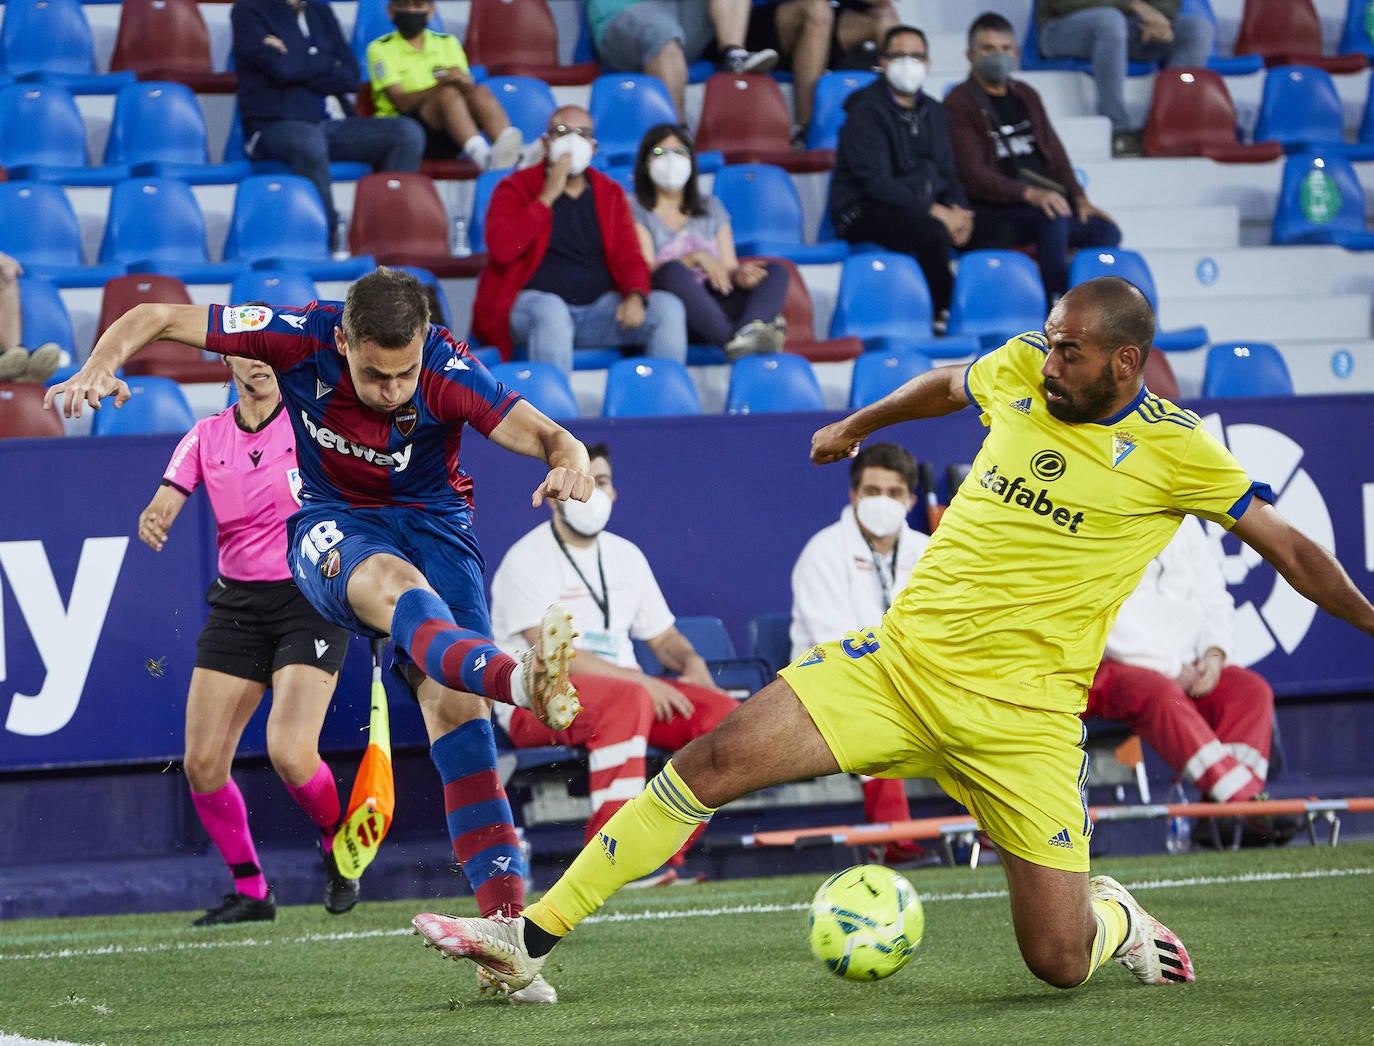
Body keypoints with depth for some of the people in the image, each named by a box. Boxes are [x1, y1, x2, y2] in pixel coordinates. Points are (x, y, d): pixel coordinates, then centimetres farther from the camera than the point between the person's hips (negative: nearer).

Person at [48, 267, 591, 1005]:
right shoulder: (301, 339, -19)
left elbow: (544, 434, -30)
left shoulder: (449, 372, -22)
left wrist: (568, 461, -53)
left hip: (430, 521, 1)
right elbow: (158, 317, -9)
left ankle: (503, 919, -21)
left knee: (453, 703, -19)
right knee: (393, 584, -37)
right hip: (332, 524, -1)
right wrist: (98, 368, -26)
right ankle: (517, 679, -69)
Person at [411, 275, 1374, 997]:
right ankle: (532, 938, -11)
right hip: (899, 662, 3)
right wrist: (857, 426, 41)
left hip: (1023, 713, -3)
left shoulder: (1175, 452, -7)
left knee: (1059, 965, -7)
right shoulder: (1021, 373, 3)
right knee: (716, 759, -15)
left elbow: (1290, 548, 4)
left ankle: (1115, 920, 32)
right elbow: (946, 383, 27)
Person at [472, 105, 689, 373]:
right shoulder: (515, 188, 4)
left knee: (667, 307, -17)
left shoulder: (610, 193, 16)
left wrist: (634, 297, -14)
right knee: (550, 310, -39)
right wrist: (547, 197, -12)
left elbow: (629, 258, 9)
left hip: (598, 308, 4)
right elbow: (501, 250, -13)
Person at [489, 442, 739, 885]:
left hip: (625, 688, 7)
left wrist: (690, 662, -4)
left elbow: (662, 636, 20)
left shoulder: (625, 556, 16)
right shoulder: (528, 561, -7)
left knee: (723, 713, -16)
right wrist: (638, 680, -21)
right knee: (628, 698, -38)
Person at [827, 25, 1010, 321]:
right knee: (933, 233, -36)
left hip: (925, 209, 8)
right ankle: (945, 315, -23)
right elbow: (876, 181, -18)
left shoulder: (932, 112, 17)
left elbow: (947, 172, 18)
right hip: (863, 211, -8)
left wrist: (958, 209, -6)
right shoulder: (865, 112, -9)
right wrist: (934, 211, -23)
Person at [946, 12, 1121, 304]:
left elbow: (1055, 154, 21)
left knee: (1105, 231, -16)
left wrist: (1079, 198, 2)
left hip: (1045, 201, 7)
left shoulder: (1025, 96, 22)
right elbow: (972, 174, -12)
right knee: (1054, 220, -34)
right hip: (993, 212, -7)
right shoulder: (959, 103, -1)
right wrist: (1029, 194, -26)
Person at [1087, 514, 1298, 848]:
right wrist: (1172, 669, -17)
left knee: (1252, 689, -17)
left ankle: (1221, 816, -32)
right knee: (1162, 694, -37)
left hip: (1184, 667, 7)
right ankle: (1244, 798, -48)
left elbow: (1214, 600, 19)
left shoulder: (1183, 525, 18)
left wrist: (1214, 653, -3)